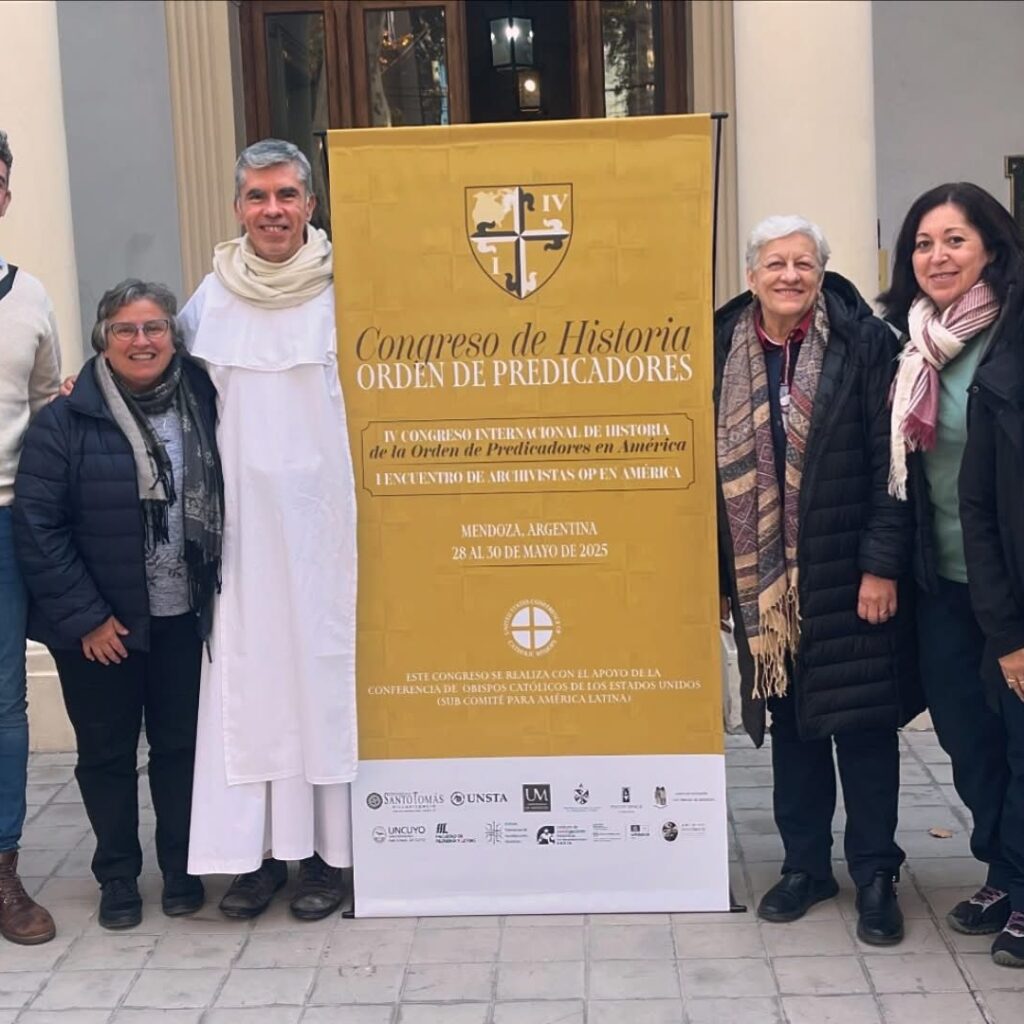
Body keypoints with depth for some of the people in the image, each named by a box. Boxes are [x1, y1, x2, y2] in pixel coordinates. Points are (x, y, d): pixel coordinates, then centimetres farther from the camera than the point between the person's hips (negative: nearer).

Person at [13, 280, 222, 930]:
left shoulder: (203, 406, 1)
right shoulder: (66, 422, -8)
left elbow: (225, 505, 9)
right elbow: (37, 525, -11)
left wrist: (218, 593, 2)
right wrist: (83, 617, -13)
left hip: (183, 620, 2)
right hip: (100, 626, -2)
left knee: (181, 746, 11)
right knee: (107, 753, 10)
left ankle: (181, 869, 29)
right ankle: (118, 876, 27)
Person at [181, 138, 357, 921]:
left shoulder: (343, 291, -4)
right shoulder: (213, 297, 6)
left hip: (322, 517, -3)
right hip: (242, 519, 3)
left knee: (323, 668, 3)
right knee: (247, 676, 4)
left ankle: (325, 850, 12)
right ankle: (256, 849, 14)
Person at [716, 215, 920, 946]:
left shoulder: (864, 343, -6)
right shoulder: (727, 352, 4)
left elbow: (892, 462, -8)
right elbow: (715, 467, 7)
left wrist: (883, 564, -14)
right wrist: (718, 576, 6)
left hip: (848, 575, -3)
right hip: (763, 578, 4)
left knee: (862, 720, 2)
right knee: (790, 721, 13)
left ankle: (875, 876, 16)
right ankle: (806, 864, 27)